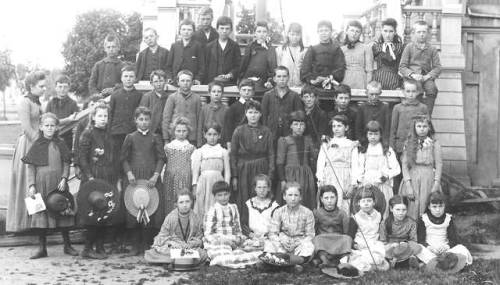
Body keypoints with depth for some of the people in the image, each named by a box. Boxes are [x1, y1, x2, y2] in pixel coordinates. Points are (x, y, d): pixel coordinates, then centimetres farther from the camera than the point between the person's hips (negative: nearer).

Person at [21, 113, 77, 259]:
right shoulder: (37, 145, 2)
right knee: (41, 214, 1)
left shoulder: (61, 144, 6)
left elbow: (66, 164, 6)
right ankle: (42, 248, 11)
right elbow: (31, 167, 1)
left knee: (63, 213, 4)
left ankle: (67, 245, 17)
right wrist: (31, 185, -7)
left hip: (58, 184, 1)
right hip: (41, 184, -1)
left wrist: (64, 178, -9)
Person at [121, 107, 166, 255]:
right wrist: (129, 173, -7)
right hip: (134, 178, 0)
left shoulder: (155, 138, 8)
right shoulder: (130, 137, 9)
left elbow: (161, 158, 5)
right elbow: (124, 158, 8)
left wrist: (156, 175, -8)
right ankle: (136, 245, 10)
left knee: (155, 211, -5)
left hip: (152, 179, 0)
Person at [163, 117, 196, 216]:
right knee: (170, 206, 0)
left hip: (186, 181, -1)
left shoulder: (191, 148, 6)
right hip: (171, 182, 1)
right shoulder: (168, 147, 8)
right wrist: (162, 182, 3)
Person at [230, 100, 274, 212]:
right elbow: (233, 154, 2)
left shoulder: (266, 131, 5)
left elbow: (271, 153, 4)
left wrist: (270, 174, -4)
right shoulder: (239, 131, 2)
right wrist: (234, 176, -3)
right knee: (243, 202, 0)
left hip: (261, 169, 1)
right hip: (243, 169, -1)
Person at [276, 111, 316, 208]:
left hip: (307, 175, 4)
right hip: (291, 176, -4)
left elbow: (314, 159, 17)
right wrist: (282, 180, -8)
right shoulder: (284, 141, 0)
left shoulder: (308, 140, 12)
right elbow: (279, 163, -3)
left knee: (308, 204, 3)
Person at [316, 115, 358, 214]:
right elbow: (320, 162, 6)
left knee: (343, 206, -9)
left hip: (345, 180, -1)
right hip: (329, 179, 1)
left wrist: (352, 185, -4)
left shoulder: (352, 145, 10)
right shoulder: (326, 144, 13)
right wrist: (320, 180, -6)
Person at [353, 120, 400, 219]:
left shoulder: (387, 150, 6)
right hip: (365, 185, 1)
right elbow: (356, 166, 6)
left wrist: (387, 175, -12)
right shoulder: (362, 150, 11)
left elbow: (396, 168, 3)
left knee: (382, 212, -3)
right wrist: (357, 178, -9)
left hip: (382, 185, -1)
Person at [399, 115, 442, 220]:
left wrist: (436, 184, -6)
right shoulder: (409, 143, 5)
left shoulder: (434, 143, 2)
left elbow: (439, 164, 1)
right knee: (412, 209, -1)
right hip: (412, 178, 1)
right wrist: (408, 184, -7)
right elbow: (404, 164, 1)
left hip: (428, 178, -1)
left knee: (426, 209, -3)